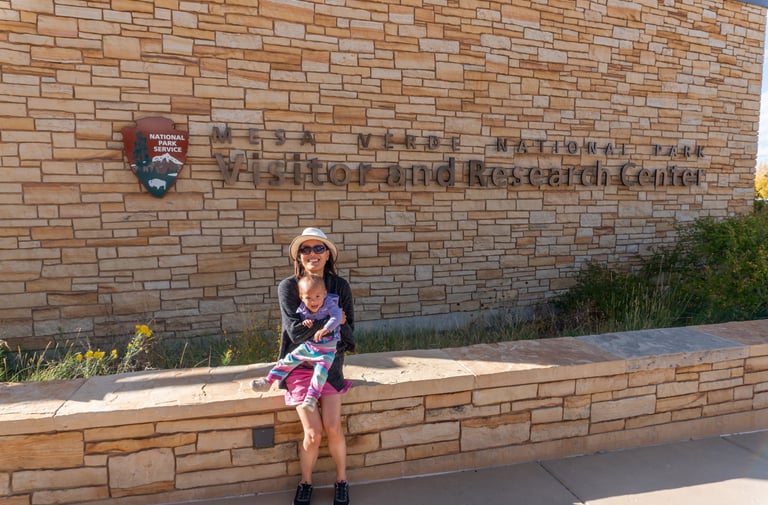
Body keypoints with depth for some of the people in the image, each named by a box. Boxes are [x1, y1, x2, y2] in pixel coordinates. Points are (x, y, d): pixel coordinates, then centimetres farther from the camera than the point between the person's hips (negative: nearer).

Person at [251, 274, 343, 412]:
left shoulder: (329, 305, -20)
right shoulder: (302, 310, -8)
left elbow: (337, 316, -37)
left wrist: (325, 329, -52)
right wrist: (303, 322, -18)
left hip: (326, 350, -4)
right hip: (307, 345, 4)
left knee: (321, 370, -22)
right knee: (289, 360, 5)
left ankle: (312, 397, -18)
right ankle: (268, 381, 16)